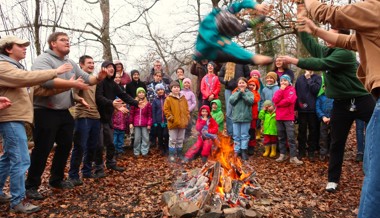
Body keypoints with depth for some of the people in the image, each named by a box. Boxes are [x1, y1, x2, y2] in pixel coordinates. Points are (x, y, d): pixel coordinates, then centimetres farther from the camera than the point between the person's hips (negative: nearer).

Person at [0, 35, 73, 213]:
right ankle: (18, 201, -2)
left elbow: (31, 87, 17)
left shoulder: (16, 67, 22)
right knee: (20, 160, -10)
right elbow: (26, 77, -29)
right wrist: (55, 72, -27)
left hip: (15, 118, 11)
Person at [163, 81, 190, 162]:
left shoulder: (183, 98, 10)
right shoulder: (169, 99, -6)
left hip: (182, 123, 5)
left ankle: (179, 154, 26)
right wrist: (171, 118, -13)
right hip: (173, 123, -5)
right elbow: (166, 110, -9)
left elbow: (187, 109, 15)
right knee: (172, 140, 1)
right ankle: (171, 155, 11)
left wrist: (187, 118, 6)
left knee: (180, 139, 14)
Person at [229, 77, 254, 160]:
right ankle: (237, 151, 15)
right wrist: (239, 93, -9)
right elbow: (231, 101, -7)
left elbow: (251, 101, -14)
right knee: (236, 135, 7)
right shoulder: (235, 93, 9)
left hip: (246, 118, -2)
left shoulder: (249, 93, 3)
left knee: (244, 135, 4)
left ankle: (244, 151, 9)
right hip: (236, 117, 2)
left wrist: (243, 93, -11)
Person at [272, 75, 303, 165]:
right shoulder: (278, 90, 15)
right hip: (279, 117, 5)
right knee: (281, 137, 9)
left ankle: (293, 157, -7)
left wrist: (278, 104, -7)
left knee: (291, 137, -7)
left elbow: (290, 100, -17)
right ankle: (282, 155, 17)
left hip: (289, 117, -5)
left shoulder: (292, 89, 1)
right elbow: (275, 100, -4)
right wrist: (281, 90, -8)